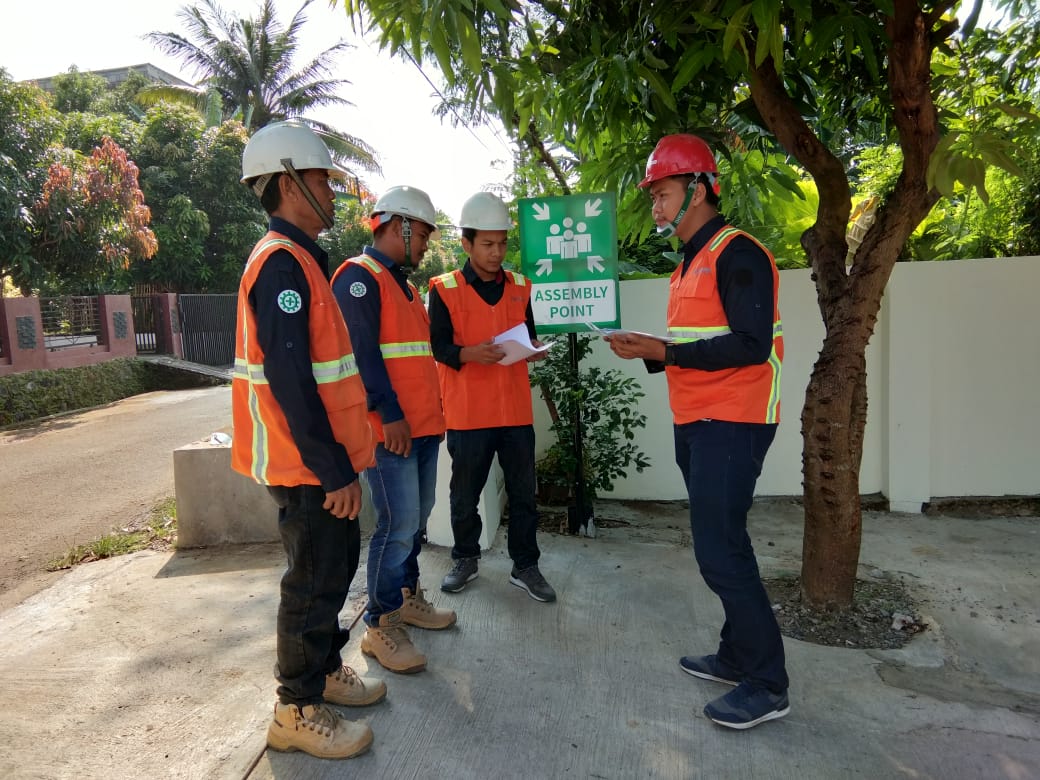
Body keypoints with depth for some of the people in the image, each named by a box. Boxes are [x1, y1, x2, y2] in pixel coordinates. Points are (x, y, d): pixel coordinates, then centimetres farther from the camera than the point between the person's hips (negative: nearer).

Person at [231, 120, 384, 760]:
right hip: (305, 461, -10)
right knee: (317, 576, 2)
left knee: (337, 560, 19)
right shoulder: (282, 263, -18)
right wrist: (334, 468, -21)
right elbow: (289, 378, -25)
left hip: (320, 454, 10)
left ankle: (325, 668, 37)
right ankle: (299, 711, 20)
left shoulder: (299, 259, 14)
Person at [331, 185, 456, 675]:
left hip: (423, 425, 10)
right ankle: (380, 627, 6)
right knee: (398, 524, -7)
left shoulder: (403, 283, 21)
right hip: (390, 428, -9)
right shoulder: (359, 277, -9)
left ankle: (407, 598, 30)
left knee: (417, 517, 15)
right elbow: (361, 353, -18)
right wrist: (389, 413, -21)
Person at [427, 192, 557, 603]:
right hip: (467, 411, -2)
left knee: (522, 491, 8)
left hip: (516, 409, 3)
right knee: (465, 493, 10)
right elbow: (438, 346, -6)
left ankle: (525, 566, 21)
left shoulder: (520, 287, 10)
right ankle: (465, 559, 29)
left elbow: (528, 337, 15)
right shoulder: (445, 288, -1)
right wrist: (471, 353, -25)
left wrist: (534, 348, -8)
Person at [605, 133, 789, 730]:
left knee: (720, 549, -9)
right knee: (721, 543, 14)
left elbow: (751, 345, -22)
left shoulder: (737, 254, -12)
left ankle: (767, 685, 7)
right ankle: (737, 657, 28)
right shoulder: (691, 262, 18)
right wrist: (650, 353, 3)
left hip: (732, 424, -10)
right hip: (695, 424, 10)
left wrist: (664, 351, -22)